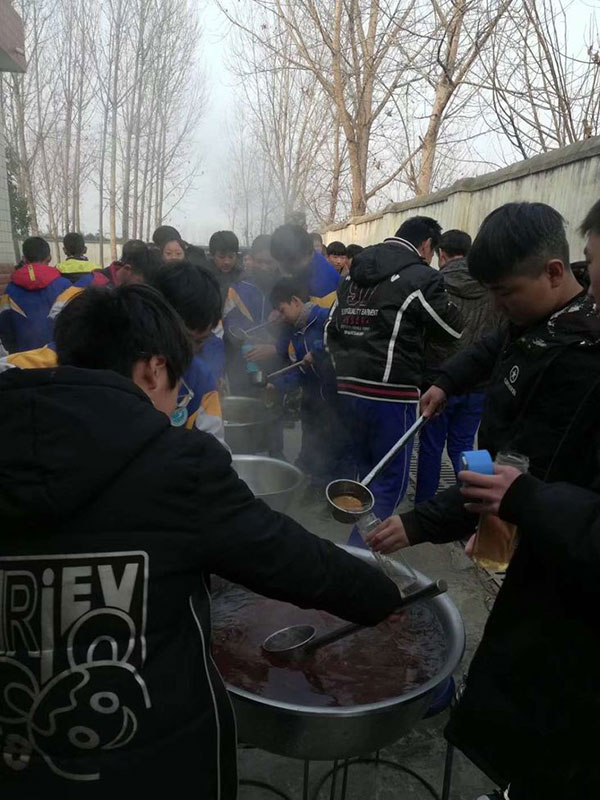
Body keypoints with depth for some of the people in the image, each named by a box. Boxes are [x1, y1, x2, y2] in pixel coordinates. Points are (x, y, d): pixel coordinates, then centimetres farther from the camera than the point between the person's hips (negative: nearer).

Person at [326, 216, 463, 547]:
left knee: (366, 471, 21)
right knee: (391, 478, 4)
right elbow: (454, 329, 2)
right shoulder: (420, 276, -8)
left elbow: (331, 329, 16)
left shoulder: (354, 274, 15)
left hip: (350, 388, 8)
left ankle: (362, 538, 33)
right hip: (391, 392, -7)